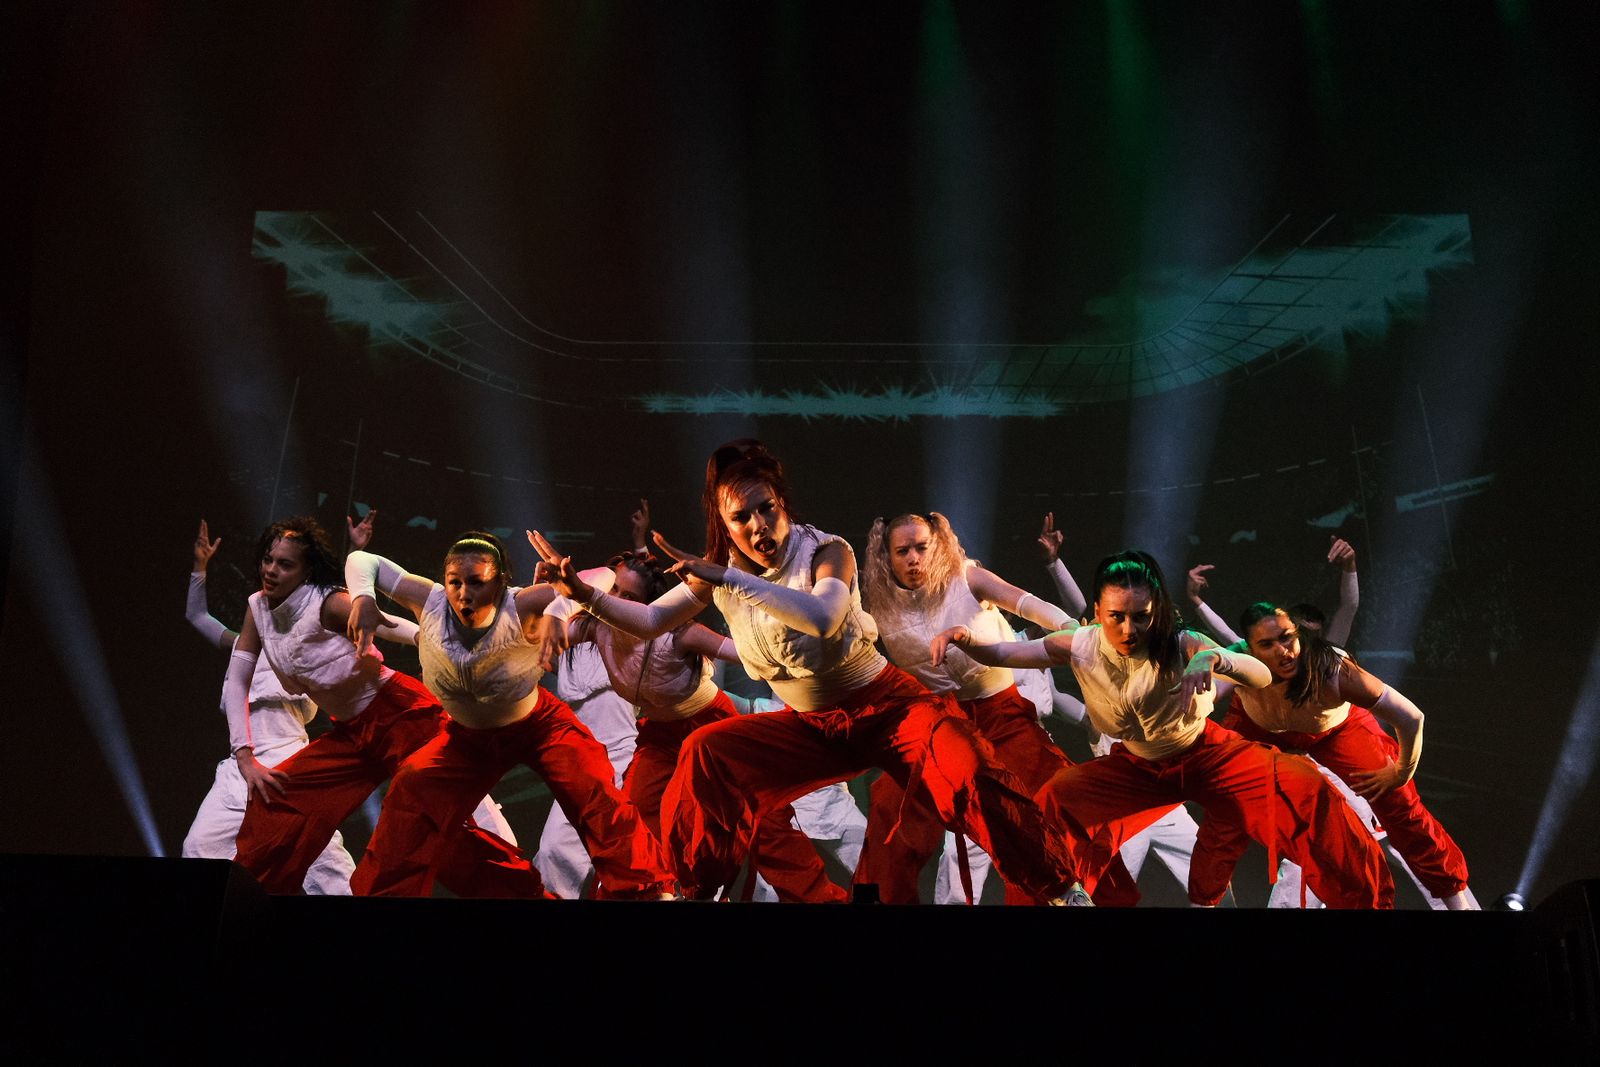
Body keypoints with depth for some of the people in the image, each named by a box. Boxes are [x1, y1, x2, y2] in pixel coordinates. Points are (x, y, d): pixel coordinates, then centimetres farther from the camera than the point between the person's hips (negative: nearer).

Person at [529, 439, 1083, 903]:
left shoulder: (826, 550, -19)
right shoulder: (720, 573, -4)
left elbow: (822, 618, -40)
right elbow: (649, 621, -4)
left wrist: (731, 578, -43)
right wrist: (586, 594, -20)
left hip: (885, 705, -4)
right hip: (808, 726, 5)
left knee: (968, 771, -30)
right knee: (706, 755, -13)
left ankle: (1058, 887, -14)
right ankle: (696, 888, 5)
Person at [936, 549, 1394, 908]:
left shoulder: (1180, 644, -25)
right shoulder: (1080, 645, -19)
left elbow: (1263, 678, -33)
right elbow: (1003, 654, -20)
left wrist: (1213, 658, -53)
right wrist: (964, 640, -42)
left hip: (1204, 753, -2)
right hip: (1135, 766, 2)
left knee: (1300, 786, -21)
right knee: (1056, 798, -21)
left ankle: (1366, 896, 1)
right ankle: (1102, 893, 2)